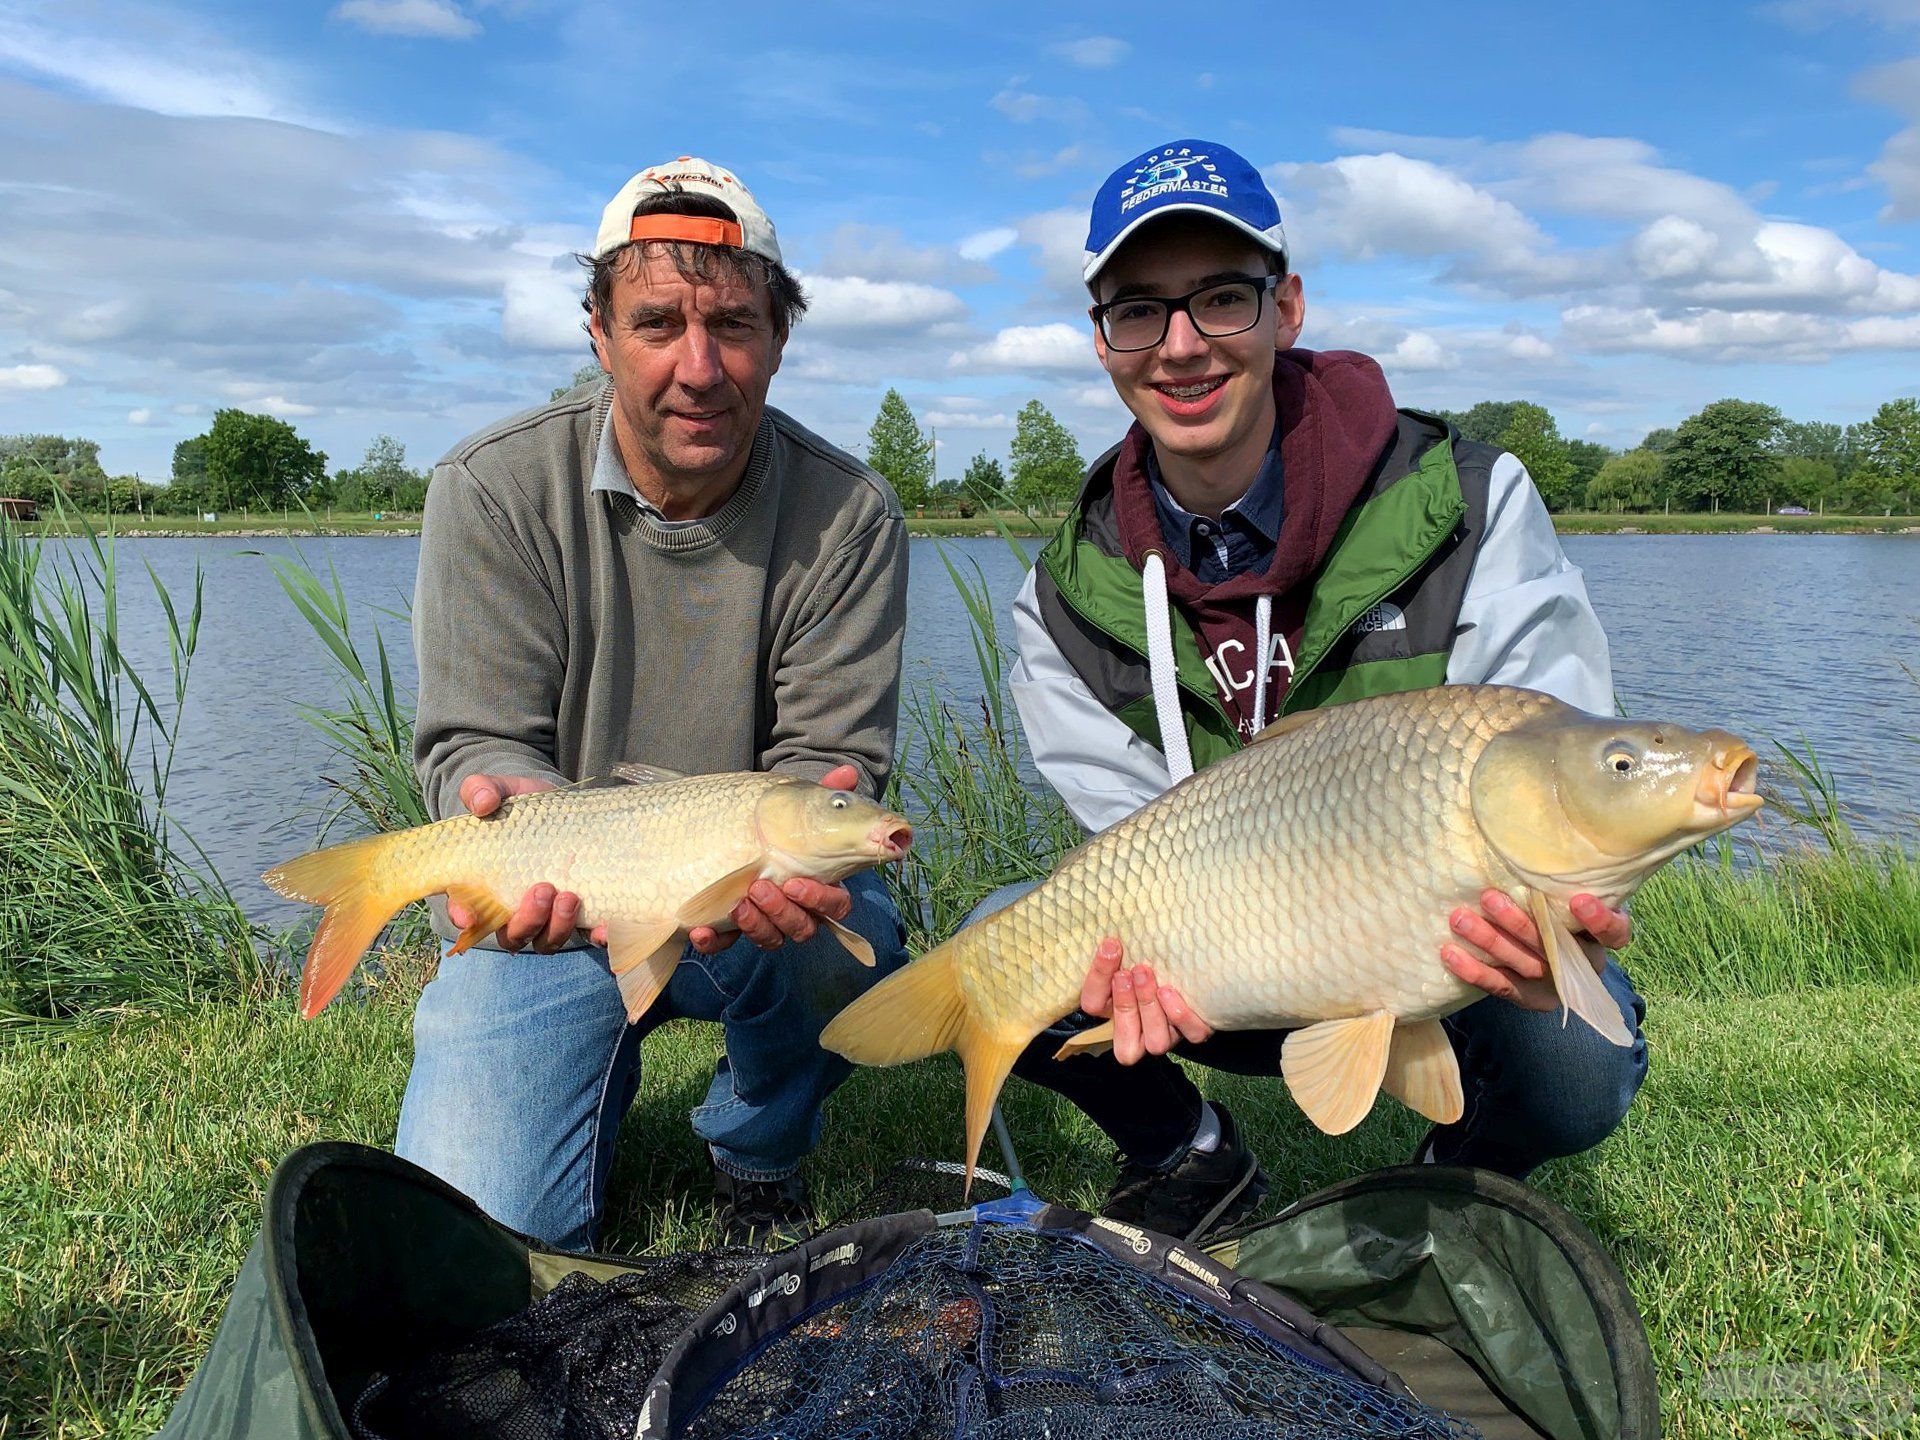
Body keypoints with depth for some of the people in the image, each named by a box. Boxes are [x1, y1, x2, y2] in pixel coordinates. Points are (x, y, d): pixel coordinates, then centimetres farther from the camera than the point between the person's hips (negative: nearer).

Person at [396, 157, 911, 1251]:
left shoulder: (851, 516, -10)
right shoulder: (495, 490, -10)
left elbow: (829, 760, -12)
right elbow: (476, 743, -10)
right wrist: (519, 808, -36)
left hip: (752, 910, 0)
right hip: (551, 911, 0)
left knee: (844, 944, -34)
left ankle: (759, 1148, 1)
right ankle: (601, 1076, 23)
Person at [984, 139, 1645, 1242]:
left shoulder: (1471, 503, -14)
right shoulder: (1068, 600, -6)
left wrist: (1552, 915, -43)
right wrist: (1154, 950, -34)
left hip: (1450, 954, -1)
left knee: (1574, 1055, -33)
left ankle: (1471, 1176, 7)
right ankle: (1195, 1168, 8)